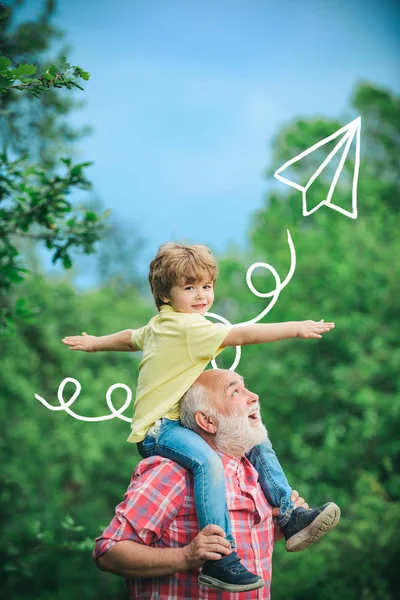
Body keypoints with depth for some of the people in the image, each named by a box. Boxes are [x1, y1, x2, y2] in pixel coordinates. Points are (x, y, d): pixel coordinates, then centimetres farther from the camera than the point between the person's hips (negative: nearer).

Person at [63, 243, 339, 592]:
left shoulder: (160, 325, 16)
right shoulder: (190, 327, -15)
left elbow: (130, 337, 33)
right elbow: (243, 335, -23)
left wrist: (95, 343, 52)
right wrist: (297, 328, -23)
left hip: (181, 421, 11)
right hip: (159, 429, -11)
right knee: (208, 461, -38)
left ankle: (290, 517, 6)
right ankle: (217, 560, -42)